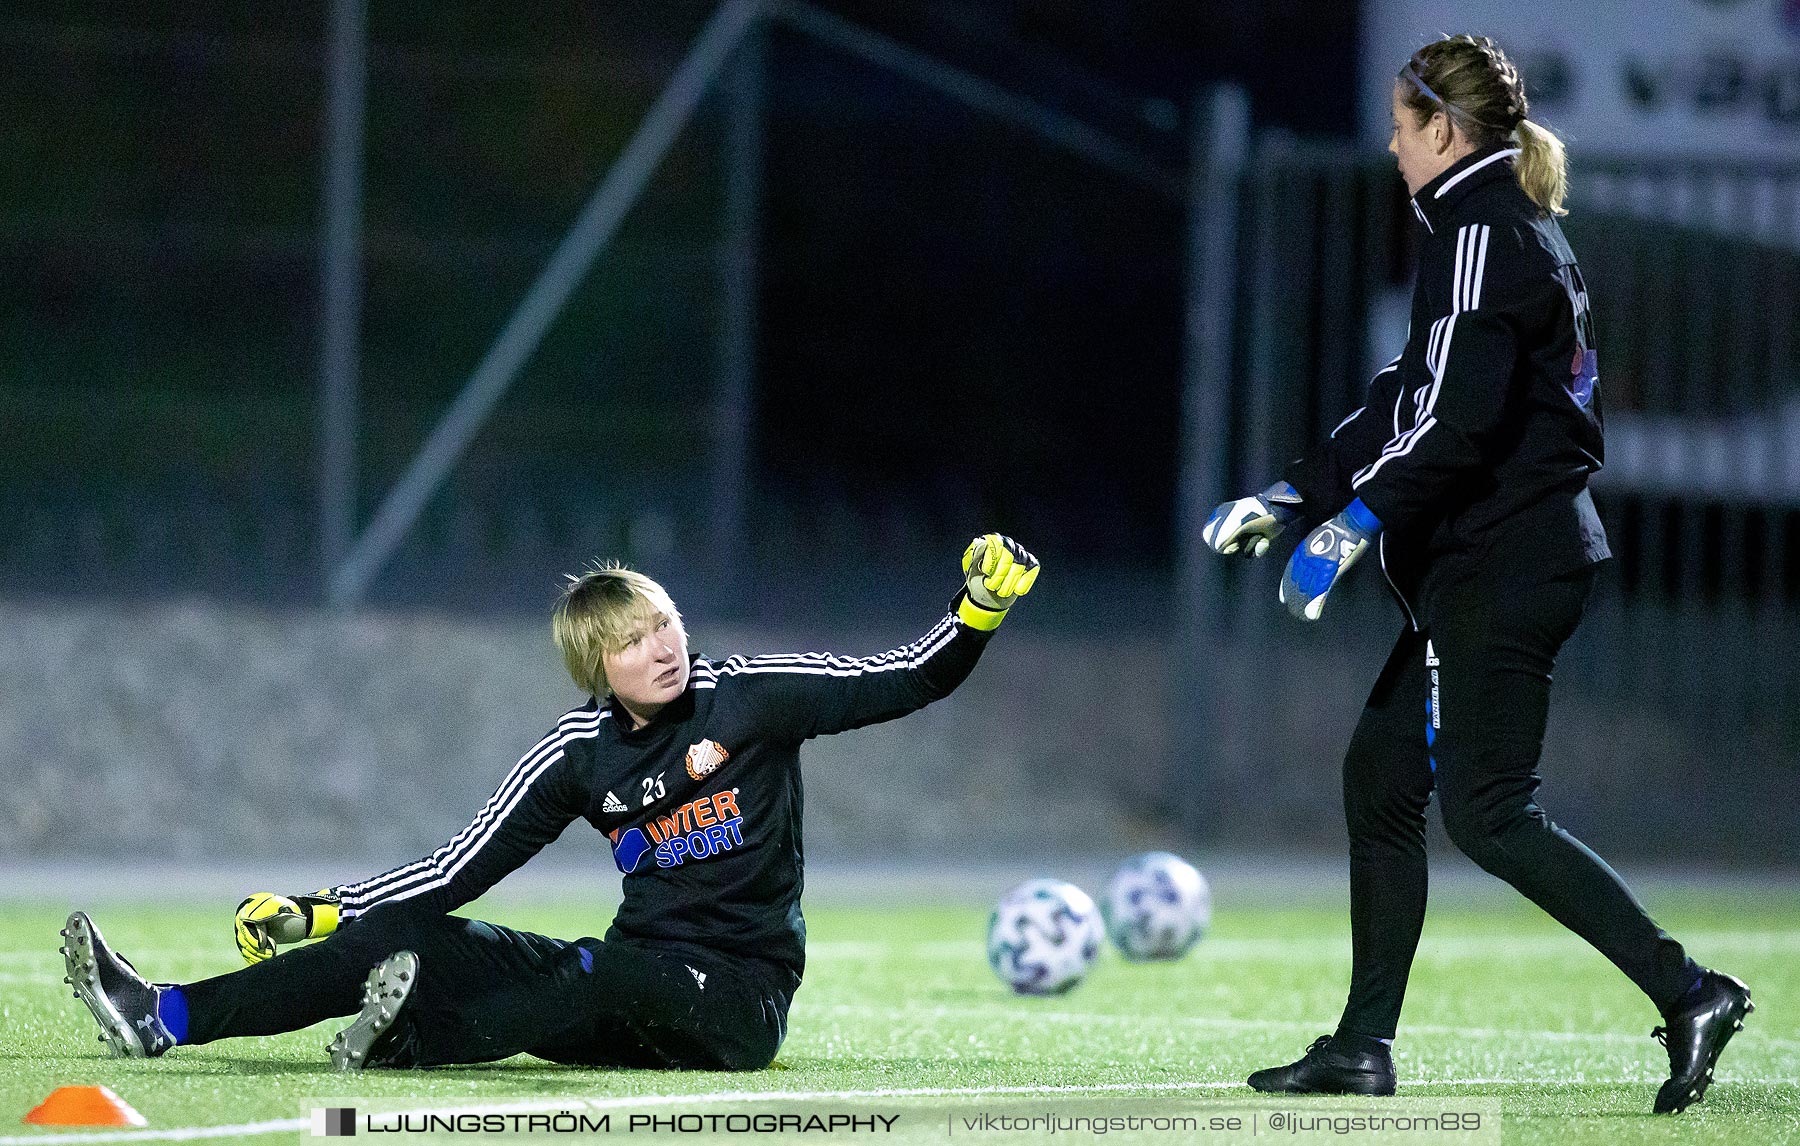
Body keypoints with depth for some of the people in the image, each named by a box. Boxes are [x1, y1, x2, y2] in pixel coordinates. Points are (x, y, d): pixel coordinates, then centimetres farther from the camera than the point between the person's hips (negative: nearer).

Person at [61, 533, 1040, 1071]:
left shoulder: (752, 695, -4)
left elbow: (909, 681, -6)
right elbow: (460, 871, 9)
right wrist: (316, 916, 3)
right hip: (633, 981, 3)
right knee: (413, 936, -11)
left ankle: (415, 1038, -53)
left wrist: (979, 608, -25)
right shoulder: (580, 754, 6)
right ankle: (163, 1018, -18)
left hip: (738, 999, -3)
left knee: (603, 973, -38)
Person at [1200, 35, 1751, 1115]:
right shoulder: (1516, 232, 19)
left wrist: (1359, 519, -24)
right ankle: (1364, 1046, 14)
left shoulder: (1483, 235, -13)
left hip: (1502, 567, -11)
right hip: (1482, 565, 11)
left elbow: (1460, 411, -24)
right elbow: (1409, 396, 22)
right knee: (1381, 773, 12)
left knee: (1487, 810, -11)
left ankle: (1688, 991, -15)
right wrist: (1294, 495, 21)